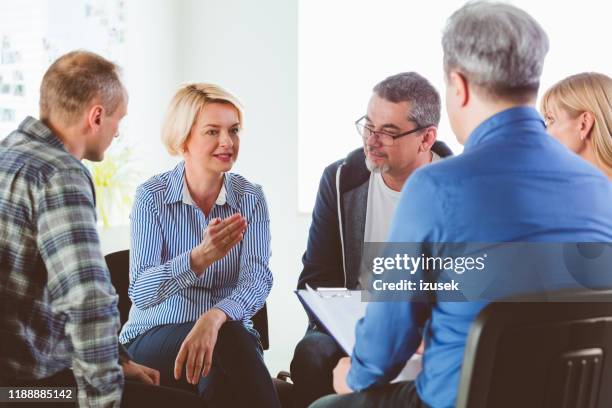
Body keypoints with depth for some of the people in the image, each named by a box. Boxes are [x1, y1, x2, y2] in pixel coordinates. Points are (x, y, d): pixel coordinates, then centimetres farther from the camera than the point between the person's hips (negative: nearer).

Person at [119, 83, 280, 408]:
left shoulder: (250, 198, 0)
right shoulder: (151, 196, -6)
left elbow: (257, 278, -15)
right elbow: (140, 293, -17)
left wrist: (214, 318, -37)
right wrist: (199, 258, -36)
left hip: (231, 339, 2)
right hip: (153, 340, -2)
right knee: (227, 340, -33)